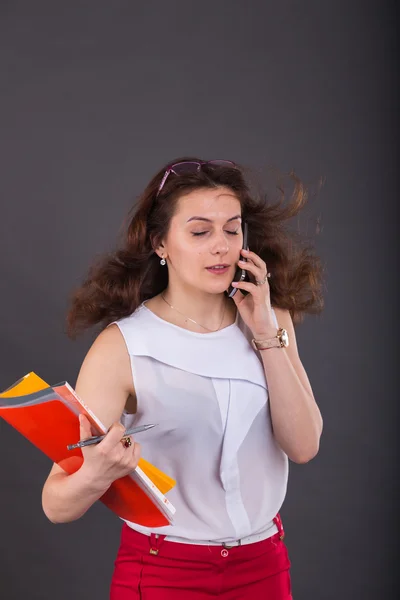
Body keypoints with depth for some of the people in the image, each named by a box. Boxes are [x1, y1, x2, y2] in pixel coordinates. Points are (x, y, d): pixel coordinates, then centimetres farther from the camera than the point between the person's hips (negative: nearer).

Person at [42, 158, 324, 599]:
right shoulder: (122, 345, -16)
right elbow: (57, 505, -19)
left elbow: (304, 445, -10)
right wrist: (95, 477, -40)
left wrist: (267, 334, -15)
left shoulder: (270, 321, -2)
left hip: (263, 563, 4)